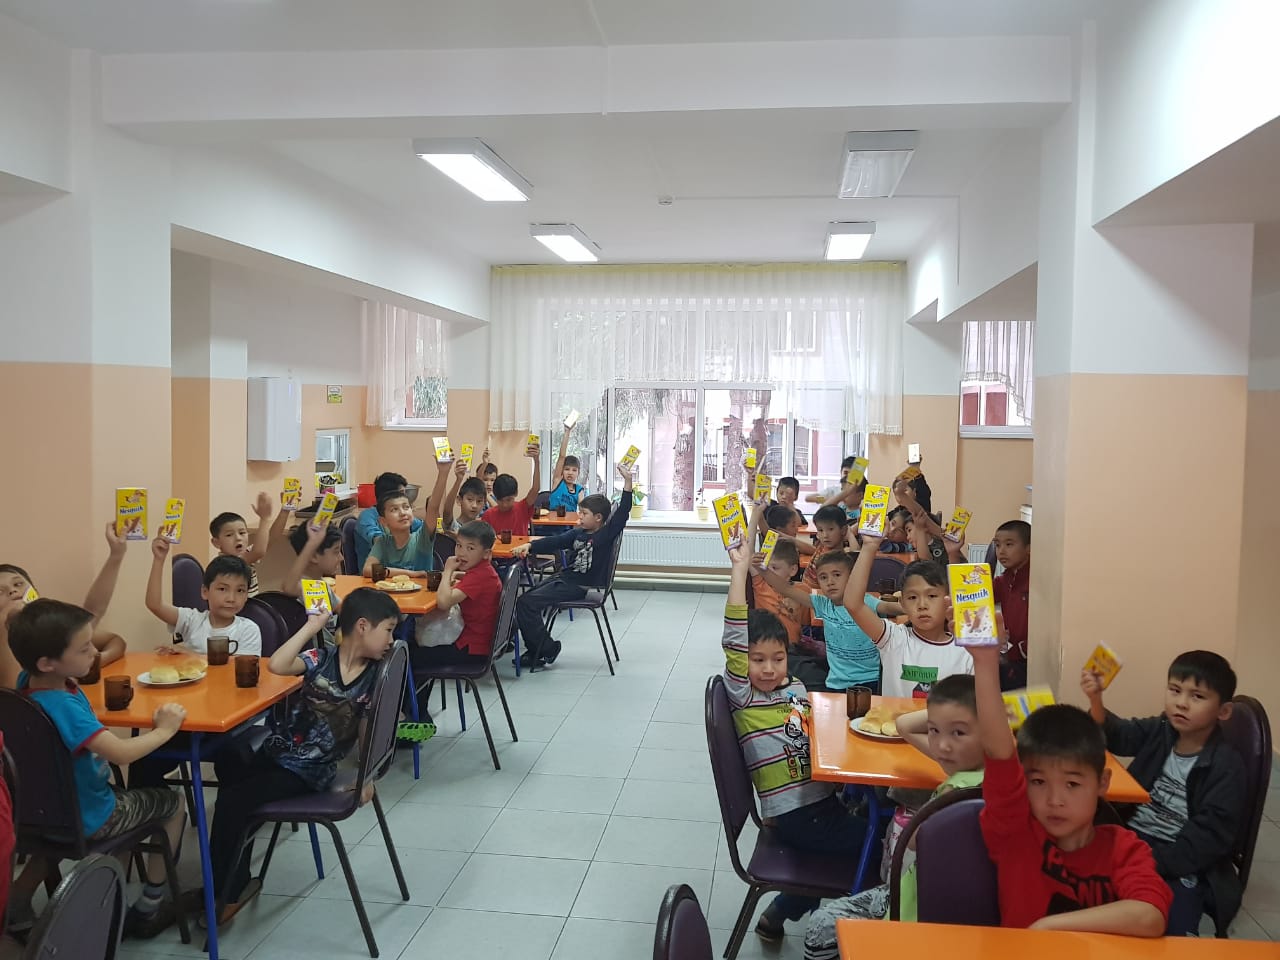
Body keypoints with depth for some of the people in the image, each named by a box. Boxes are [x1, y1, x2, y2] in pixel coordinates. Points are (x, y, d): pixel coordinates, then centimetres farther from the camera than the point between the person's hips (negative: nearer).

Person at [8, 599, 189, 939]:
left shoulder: (29, 682, -10)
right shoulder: (62, 706, -36)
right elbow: (122, 753, -39)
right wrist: (164, 730, -27)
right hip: (88, 817, -8)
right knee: (172, 802, 13)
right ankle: (148, 908, 22)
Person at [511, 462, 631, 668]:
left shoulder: (607, 535, -9)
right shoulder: (577, 534, 11)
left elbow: (622, 513, -20)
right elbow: (555, 541, 5)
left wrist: (627, 483, -29)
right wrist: (529, 546, -10)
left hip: (578, 587, -8)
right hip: (563, 578, 8)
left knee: (526, 604, -15)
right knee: (524, 600, 6)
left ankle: (547, 649, -2)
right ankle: (536, 649, 13)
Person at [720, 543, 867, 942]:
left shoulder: (794, 686, 7)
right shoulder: (742, 696, -11)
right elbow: (734, 641, -24)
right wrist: (740, 569, -28)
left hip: (824, 800, 7)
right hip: (794, 815, -7)